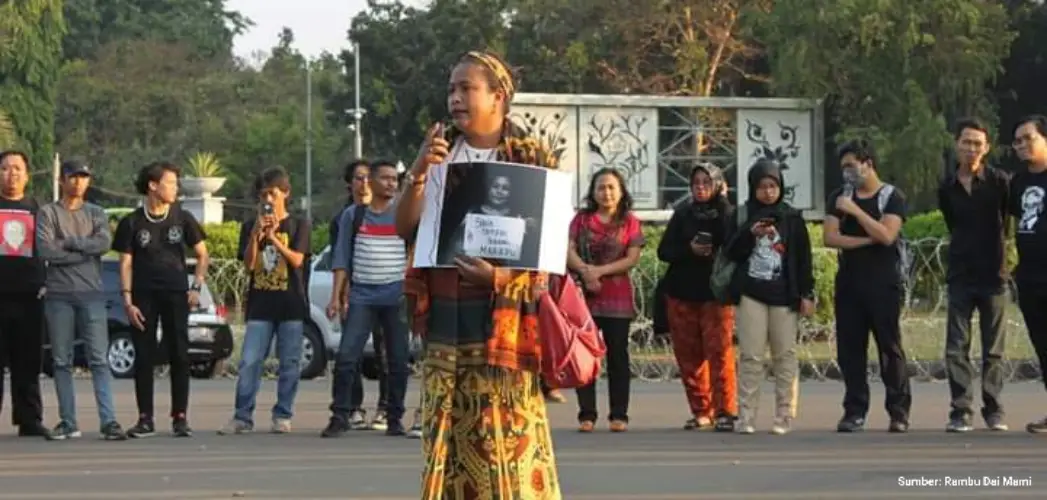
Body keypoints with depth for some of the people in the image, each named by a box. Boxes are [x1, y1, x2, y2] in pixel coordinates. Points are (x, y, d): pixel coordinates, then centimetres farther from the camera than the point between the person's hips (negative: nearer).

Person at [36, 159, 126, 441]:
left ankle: (109, 421, -12)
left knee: (99, 360, -6)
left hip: (92, 294, 1)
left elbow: (104, 243, -6)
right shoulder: (48, 213, 6)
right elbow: (45, 250, -10)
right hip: (59, 295, -1)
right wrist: (85, 251, -6)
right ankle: (68, 422, 6)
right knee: (62, 362, 2)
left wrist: (67, 242, -7)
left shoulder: (96, 214, 13)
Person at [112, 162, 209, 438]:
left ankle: (180, 418, 3)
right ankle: (145, 419, 3)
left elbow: (202, 254, 13)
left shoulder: (182, 219, 5)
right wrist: (128, 302, -7)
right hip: (143, 297, -1)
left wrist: (196, 287, 0)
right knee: (144, 358, -1)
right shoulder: (131, 223, 1)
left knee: (179, 356, -2)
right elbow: (125, 264, 1)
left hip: (175, 296, 1)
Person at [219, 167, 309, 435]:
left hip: (291, 304, -1)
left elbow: (297, 259, -7)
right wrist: (256, 234, -12)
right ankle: (242, 417, -2)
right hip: (260, 304, 1)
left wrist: (273, 237, -16)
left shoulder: (298, 225, 6)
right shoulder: (250, 227, 10)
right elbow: (248, 264, 0)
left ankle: (283, 416, 8)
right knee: (249, 362, -6)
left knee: (289, 363, 1)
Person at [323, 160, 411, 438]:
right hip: (361, 297, 0)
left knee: (398, 359, 2)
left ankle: (394, 418, 11)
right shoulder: (353, 215, 8)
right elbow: (342, 258, 7)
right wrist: (336, 297, 0)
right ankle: (339, 416, -2)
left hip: (396, 297, 0)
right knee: (346, 357, -8)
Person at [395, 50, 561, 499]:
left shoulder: (530, 160, 0)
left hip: (504, 323, -3)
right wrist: (417, 175, -15)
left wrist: (502, 276, -19)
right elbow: (405, 229, 2)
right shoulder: (439, 155, 10)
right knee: (448, 442, 4)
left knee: (510, 441, -6)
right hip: (446, 322, 3)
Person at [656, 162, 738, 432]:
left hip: (716, 293, -3)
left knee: (719, 352, -11)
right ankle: (701, 411, 11)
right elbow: (664, 251, 6)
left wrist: (722, 202, -13)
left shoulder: (728, 214, 3)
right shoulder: (683, 215, 11)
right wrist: (689, 250, -13)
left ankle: (725, 411, -8)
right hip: (682, 293, 3)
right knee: (688, 355, 3)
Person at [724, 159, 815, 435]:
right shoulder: (743, 216, 6)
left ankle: (784, 417, 4)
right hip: (751, 294, 0)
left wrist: (807, 293, 1)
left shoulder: (792, 218, 6)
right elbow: (732, 253, 2)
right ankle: (745, 417, -2)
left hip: (783, 295, 0)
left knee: (785, 356, 1)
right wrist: (750, 233, -14)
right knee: (750, 357, -2)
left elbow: (804, 258, 6)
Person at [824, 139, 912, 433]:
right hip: (849, 283, 4)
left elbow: (886, 235, -16)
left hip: (884, 284, -4)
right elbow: (830, 237, -2)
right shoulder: (839, 197, 10)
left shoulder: (892, 197, -1)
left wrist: (855, 210, -16)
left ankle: (899, 412, 0)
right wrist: (868, 240, -10)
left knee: (890, 347, -3)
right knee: (849, 349, 2)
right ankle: (855, 412, 7)